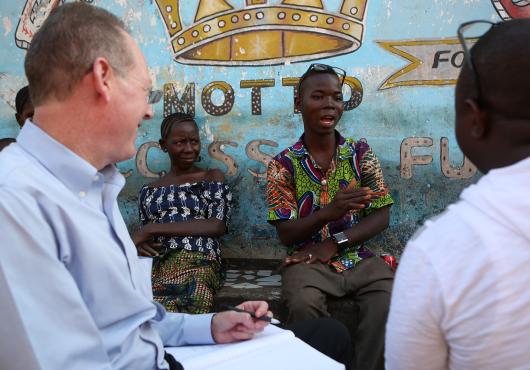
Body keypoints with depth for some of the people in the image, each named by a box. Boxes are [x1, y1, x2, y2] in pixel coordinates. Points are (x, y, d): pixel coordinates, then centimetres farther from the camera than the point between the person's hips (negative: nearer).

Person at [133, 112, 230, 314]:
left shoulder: (213, 177, 14)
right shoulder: (149, 191, 24)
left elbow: (217, 226, 0)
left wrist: (153, 228, -4)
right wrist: (138, 243, -2)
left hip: (198, 261, -2)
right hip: (155, 263, 2)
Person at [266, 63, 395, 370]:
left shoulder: (361, 153, 3)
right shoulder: (284, 164, -2)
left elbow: (381, 217, 0)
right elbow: (286, 234, -7)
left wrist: (334, 243, -15)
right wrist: (330, 211, -26)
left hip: (359, 257, 2)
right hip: (307, 260, -1)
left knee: (390, 300, -27)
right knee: (303, 305, -32)